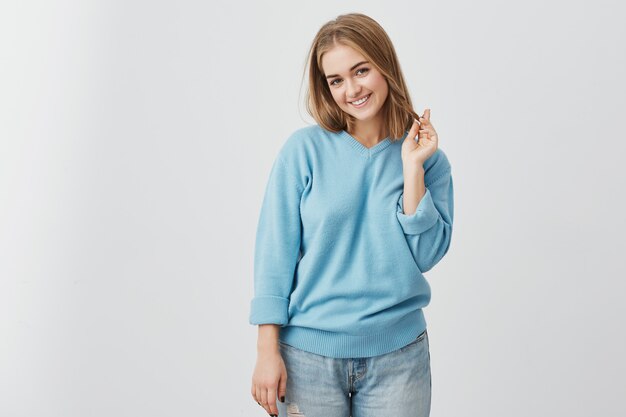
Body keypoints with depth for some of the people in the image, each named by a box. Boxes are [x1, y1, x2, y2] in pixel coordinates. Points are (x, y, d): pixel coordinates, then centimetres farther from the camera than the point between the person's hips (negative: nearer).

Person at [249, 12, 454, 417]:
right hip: (308, 354, -1)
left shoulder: (429, 158, 1)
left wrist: (413, 168, -13)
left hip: (398, 355, 1)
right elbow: (275, 251, -5)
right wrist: (268, 350, -8)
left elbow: (427, 254, -6)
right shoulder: (304, 149, -5)